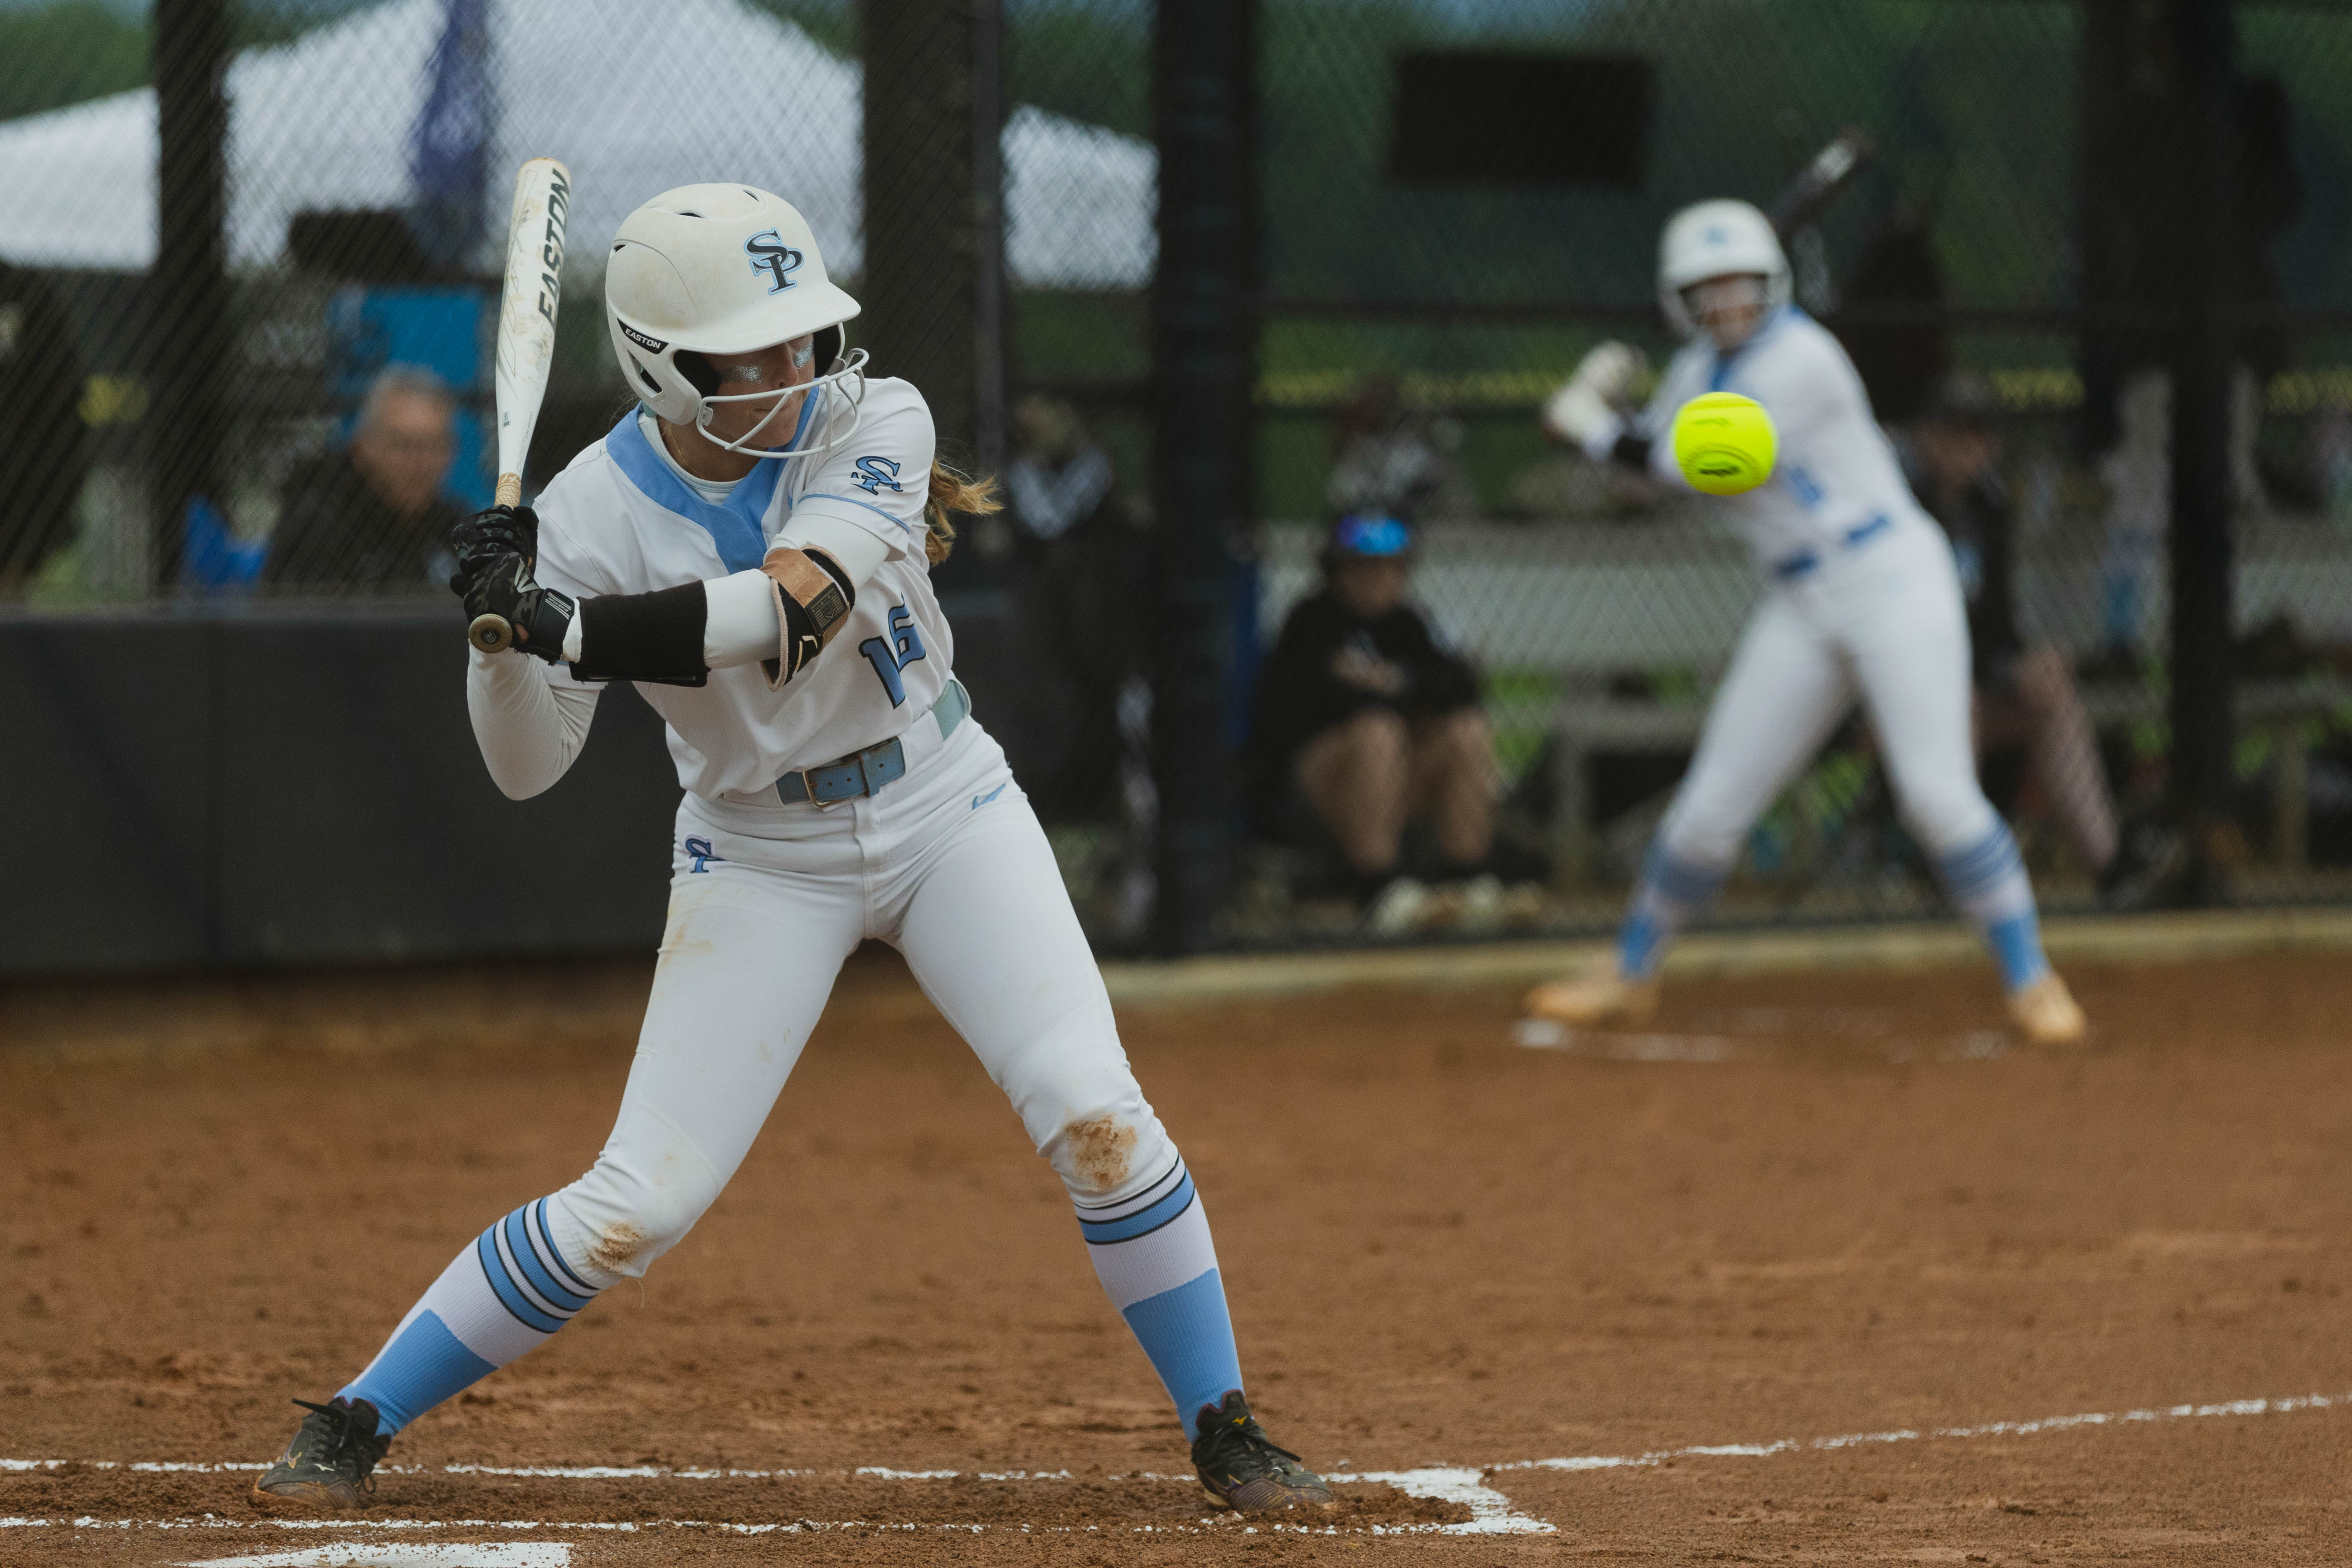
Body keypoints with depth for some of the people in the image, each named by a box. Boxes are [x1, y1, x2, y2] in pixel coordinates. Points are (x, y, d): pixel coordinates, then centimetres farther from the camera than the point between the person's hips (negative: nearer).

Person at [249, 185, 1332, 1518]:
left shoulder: (878, 423, -17)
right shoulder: (592, 514, -15)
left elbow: (797, 605, -34)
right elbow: (528, 768, -14)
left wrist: (569, 627, -41)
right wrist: (504, 625, -33)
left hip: (945, 808, 1)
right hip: (760, 851, -1)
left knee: (1098, 1120, -14)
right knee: (635, 1208, -7)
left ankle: (1228, 1438, 4)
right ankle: (352, 1426, 8)